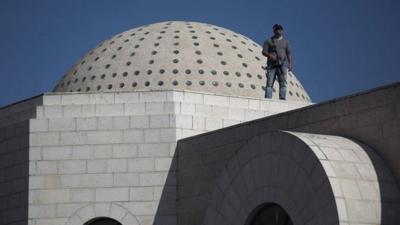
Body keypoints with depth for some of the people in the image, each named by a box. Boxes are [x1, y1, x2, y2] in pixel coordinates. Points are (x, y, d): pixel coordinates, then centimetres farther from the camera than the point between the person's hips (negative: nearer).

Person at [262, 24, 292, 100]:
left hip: (282, 64, 2)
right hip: (272, 64, -2)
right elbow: (264, 52, 3)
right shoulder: (269, 41, 10)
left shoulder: (285, 41, 18)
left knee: (283, 83, -6)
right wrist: (270, 55, -16)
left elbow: (289, 54, 15)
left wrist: (290, 64, 4)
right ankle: (268, 99, -14)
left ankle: (282, 98, -10)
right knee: (269, 83, -9)